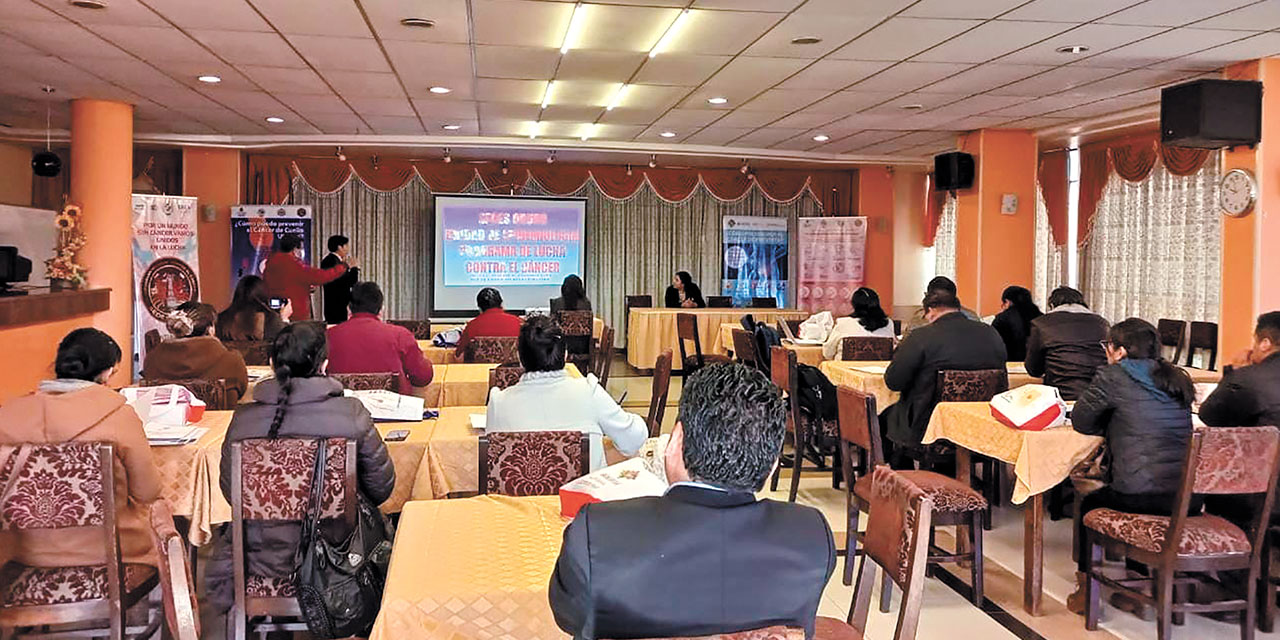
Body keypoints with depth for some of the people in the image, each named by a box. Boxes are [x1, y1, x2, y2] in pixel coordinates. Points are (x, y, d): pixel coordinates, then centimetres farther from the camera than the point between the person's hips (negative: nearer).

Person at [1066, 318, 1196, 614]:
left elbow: (1080, 422, 4)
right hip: (1189, 499, 7)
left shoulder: (1113, 376, -4)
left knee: (1089, 504, 21)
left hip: (1142, 497, -7)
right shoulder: (1177, 379, 15)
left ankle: (1086, 591, 29)